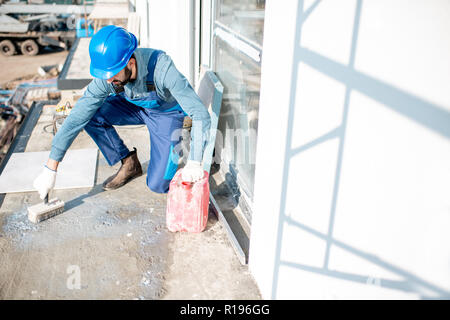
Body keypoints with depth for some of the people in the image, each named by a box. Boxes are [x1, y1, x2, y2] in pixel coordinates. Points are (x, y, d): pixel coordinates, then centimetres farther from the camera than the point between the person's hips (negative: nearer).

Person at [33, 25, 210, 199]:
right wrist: (50, 168, -25)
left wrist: (194, 162, -52)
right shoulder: (106, 76, -27)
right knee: (90, 115, -22)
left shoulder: (162, 67, -40)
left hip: (167, 112, -4)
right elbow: (77, 117, -24)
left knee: (157, 185, -14)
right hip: (135, 106, 4)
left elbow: (200, 113, -41)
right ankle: (130, 164, -2)